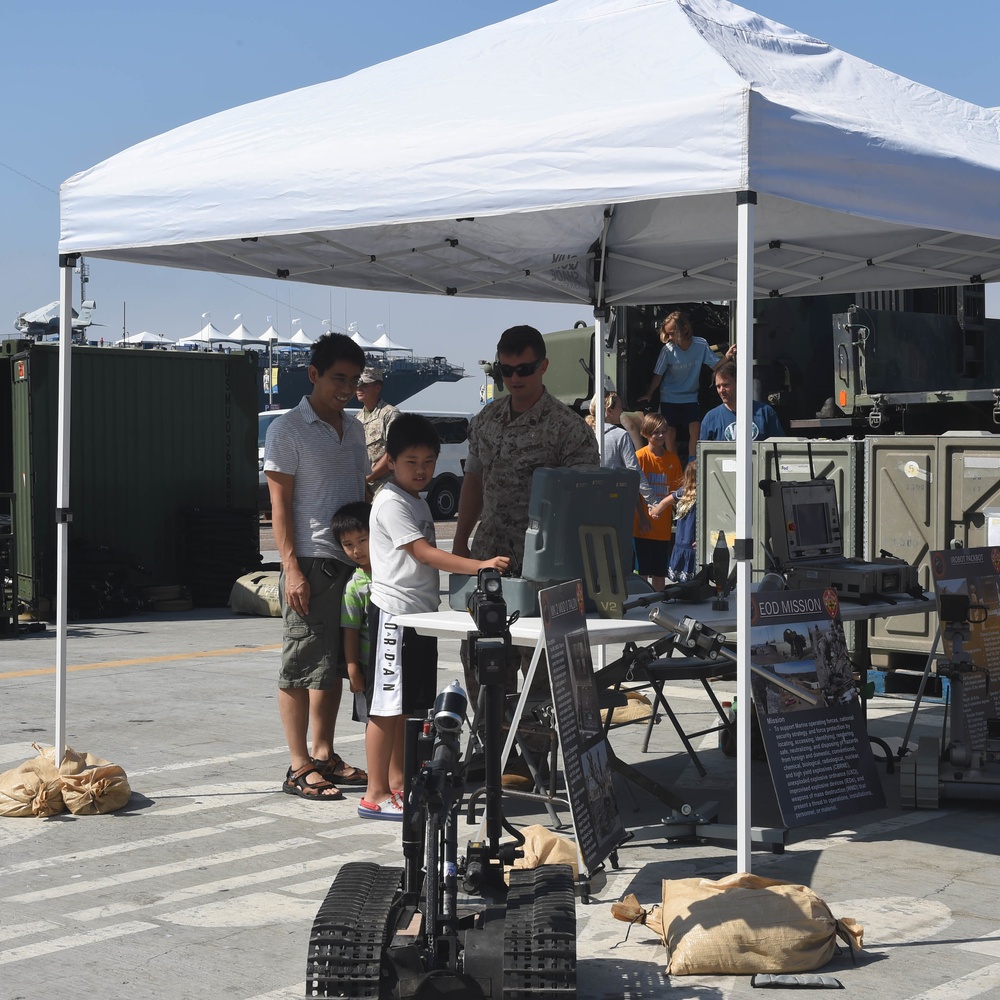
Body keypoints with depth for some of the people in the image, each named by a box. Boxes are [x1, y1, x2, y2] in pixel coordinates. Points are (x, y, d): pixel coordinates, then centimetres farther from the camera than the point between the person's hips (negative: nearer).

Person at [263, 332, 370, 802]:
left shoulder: (353, 427, 15)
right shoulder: (288, 429, -6)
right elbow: (280, 503, -10)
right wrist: (292, 568, -17)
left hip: (353, 562, 7)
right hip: (311, 563, -7)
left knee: (334, 664, 13)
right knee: (302, 666, -3)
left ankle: (324, 755, 22)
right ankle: (299, 768, 1)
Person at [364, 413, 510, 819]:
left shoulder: (419, 503, 18)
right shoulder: (391, 503, -13)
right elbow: (424, 553, -22)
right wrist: (479, 565, -30)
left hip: (421, 612, 9)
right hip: (394, 612, -9)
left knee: (406, 706, 14)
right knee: (387, 705, -7)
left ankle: (398, 782, 23)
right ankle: (375, 794, -3)